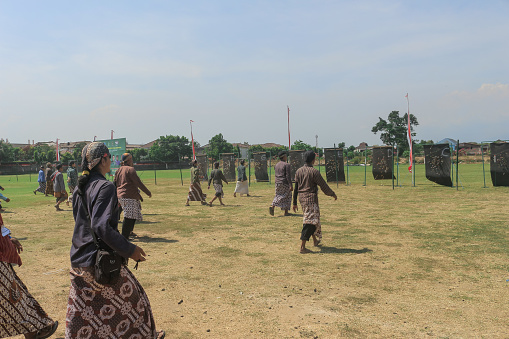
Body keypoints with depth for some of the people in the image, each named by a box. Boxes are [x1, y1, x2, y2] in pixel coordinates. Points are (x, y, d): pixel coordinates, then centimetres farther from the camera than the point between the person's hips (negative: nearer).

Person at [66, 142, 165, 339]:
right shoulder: (105, 187, -18)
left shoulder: (80, 187, 7)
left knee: (79, 312, 16)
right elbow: (101, 227, -26)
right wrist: (129, 249, -21)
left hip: (78, 260, 8)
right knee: (132, 300, 13)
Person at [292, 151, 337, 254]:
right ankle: (302, 247, -9)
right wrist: (333, 194, 7)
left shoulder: (298, 171, 6)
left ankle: (315, 240, 39)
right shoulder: (314, 171, -13)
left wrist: (295, 203, 13)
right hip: (311, 197, -7)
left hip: (301, 197, 7)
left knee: (311, 219, 23)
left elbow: (296, 188, 8)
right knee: (309, 221, -4)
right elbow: (323, 186, -8)